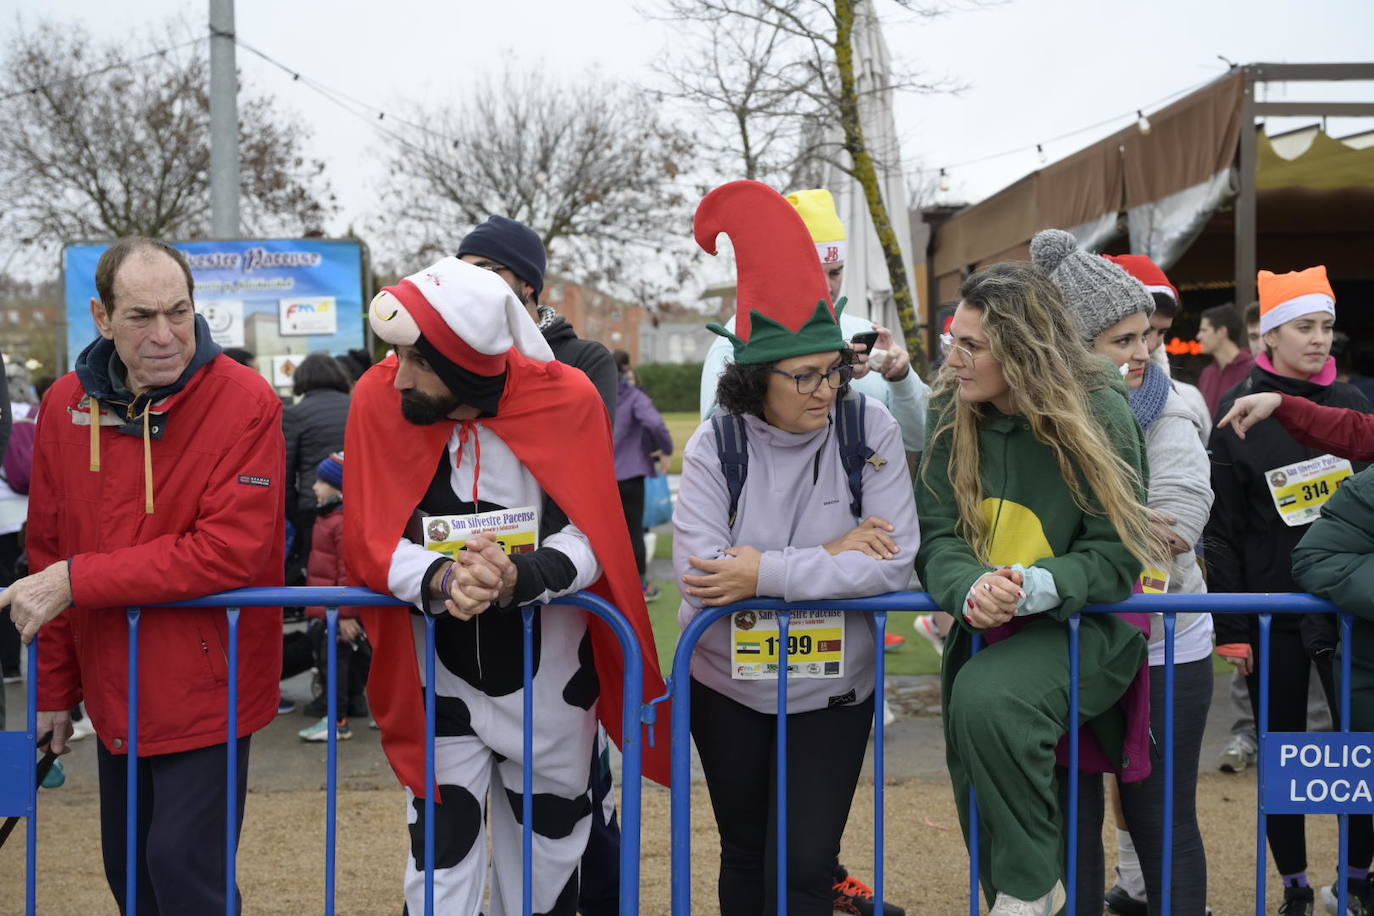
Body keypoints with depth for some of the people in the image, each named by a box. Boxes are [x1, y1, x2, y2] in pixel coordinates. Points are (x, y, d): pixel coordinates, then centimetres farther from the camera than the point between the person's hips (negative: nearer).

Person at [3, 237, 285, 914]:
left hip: (204, 689, -5)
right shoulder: (66, 405, 0)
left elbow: (232, 551, -23)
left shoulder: (245, 401, -16)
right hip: (115, 693, 6)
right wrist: (55, 686, 11)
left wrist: (77, 580, -21)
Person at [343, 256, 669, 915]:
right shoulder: (378, 398, -15)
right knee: (441, 856, 4)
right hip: (438, 681, 0)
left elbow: (589, 539, -15)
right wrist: (441, 580, -34)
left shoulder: (568, 401, -17)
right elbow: (370, 541, -14)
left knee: (549, 842, 19)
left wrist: (517, 577, -34)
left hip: (551, 680, 1)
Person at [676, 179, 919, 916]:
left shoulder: (869, 428, -13)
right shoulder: (715, 446, -13)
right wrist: (829, 558, -23)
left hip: (834, 689, -1)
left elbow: (894, 562, -20)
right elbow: (699, 573, -23)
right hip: (728, 686, 2)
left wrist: (768, 572, -25)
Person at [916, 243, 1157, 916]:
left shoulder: (1098, 414, -16)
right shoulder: (953, 412, -4)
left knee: (986, 696, -33)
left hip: (1082, 624, -5)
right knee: (983, 802, 11)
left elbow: (1114, 557, -15)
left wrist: (1031, 586, -33)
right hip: (985, 628, 5)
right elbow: (937, 537, -8)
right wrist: (971, 589, -30)